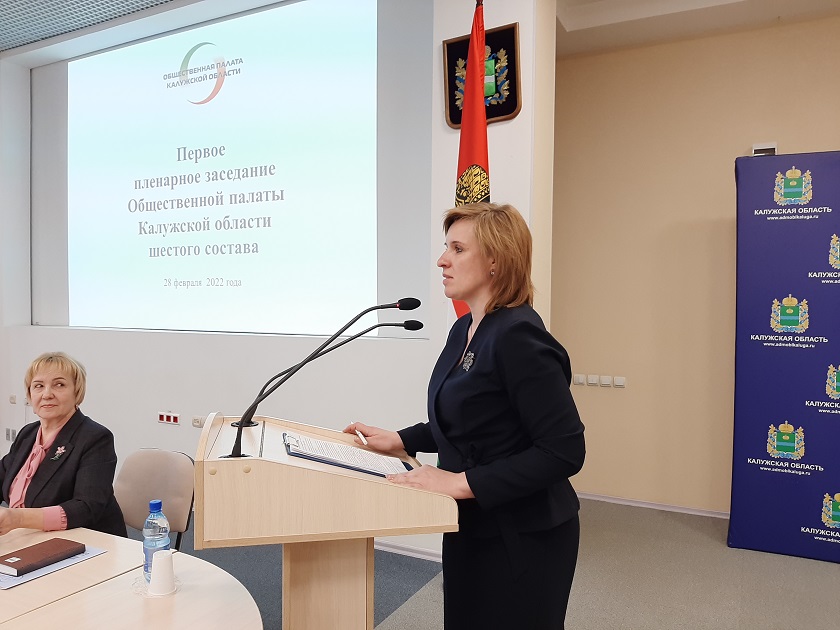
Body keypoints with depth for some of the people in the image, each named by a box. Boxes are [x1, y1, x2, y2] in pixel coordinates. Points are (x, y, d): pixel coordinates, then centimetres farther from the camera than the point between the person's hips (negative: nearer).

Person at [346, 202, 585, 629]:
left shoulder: (519, 337, -24)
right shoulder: (465, 329, 4)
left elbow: (565, 451, -26)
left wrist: (463, 482, -27)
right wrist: (399, 440, 7)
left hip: (521, 540, -8)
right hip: (472, 529, 9)